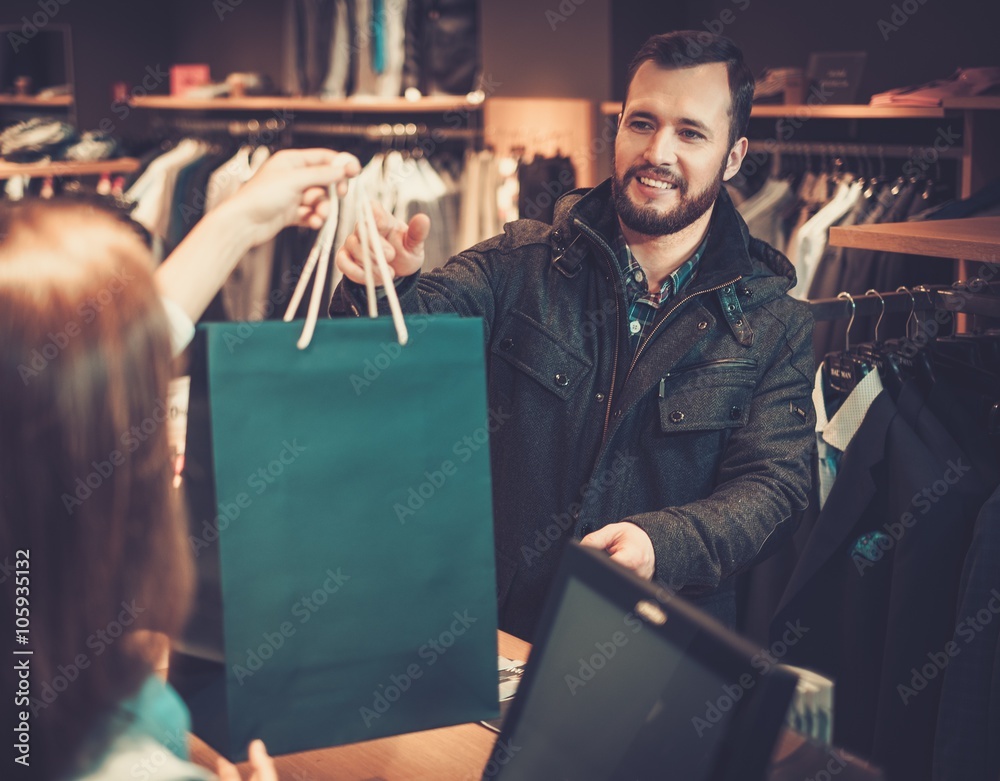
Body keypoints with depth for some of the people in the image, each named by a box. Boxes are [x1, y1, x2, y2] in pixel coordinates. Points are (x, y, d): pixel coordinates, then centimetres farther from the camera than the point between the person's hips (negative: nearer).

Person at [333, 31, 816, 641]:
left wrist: (661, 545, -21)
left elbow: (773, 487, -1)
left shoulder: (776, 325, 5)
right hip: (502, 625, 0)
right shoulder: (523, 263, 7)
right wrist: (384, 289, -32)